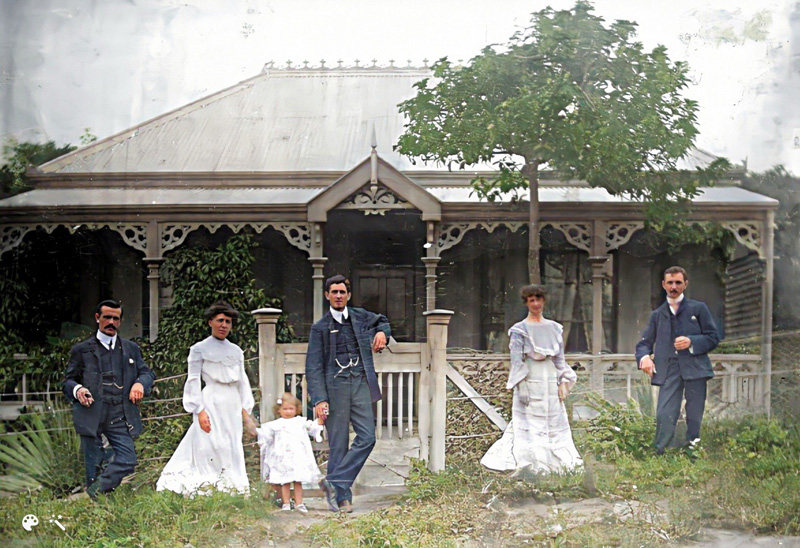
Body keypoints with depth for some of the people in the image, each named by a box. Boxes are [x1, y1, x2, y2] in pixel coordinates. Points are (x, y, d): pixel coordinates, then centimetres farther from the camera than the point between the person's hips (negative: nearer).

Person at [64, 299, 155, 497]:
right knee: (94, 465, -2)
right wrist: (77, 390, -12)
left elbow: (147, 373, 21)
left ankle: (94, 492, 3)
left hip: (119, 417, 2)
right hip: (91, 416, -2)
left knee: (127, 460, -10)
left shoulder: (131, 349, 19)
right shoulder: (81, 350, 12)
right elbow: (68, 380, 12)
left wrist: (140, 383, -2)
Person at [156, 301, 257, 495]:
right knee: (211, 446, -10)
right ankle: (207, 487, -8)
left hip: (233, 405, 5)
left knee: (232, 450, 3)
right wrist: (200, 411, -11)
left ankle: (231, 489, 6)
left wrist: (245, 410, 10)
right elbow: (193, 380, -3)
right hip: (211, 402, -5)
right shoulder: (199, 349, 1)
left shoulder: (236, 351, 15)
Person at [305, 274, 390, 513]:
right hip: (335, 386, -3)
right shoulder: (320, 328, 4)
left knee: (367, 437, -11)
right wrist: (319, 399, -11)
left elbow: (382, 320, 36)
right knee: (338, 444, -2)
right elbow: (313, 367, 0)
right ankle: (342, 496, 3)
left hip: (360, 385, 3)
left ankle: (335, 482, -6)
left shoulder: (360, 317, 13)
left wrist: (382, 333, 12)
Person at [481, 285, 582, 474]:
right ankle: (526, 464, -2)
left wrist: (563, 382, 5)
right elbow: (516, 359, -6)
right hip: (530, 383, -4)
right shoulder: (520, 330, 0)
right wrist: (521, 388, -14)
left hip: (551, 382, 4)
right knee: (527, 425, -5)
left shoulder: (553, 328, 13)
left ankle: (556, 461, 10)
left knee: (555, 423, 4)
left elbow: (560, 358, 14)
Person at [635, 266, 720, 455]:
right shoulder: (657, 315, 19)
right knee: (664, 416, -10)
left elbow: (713, 338, 7)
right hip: (668, 370, 1)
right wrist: (644, 357, -7)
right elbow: (644, 342, 16)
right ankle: (660, 455, -9)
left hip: (694, 367, -1)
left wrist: (691, 342, -10)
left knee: (694, 416, 0)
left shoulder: (698, 309, 12)